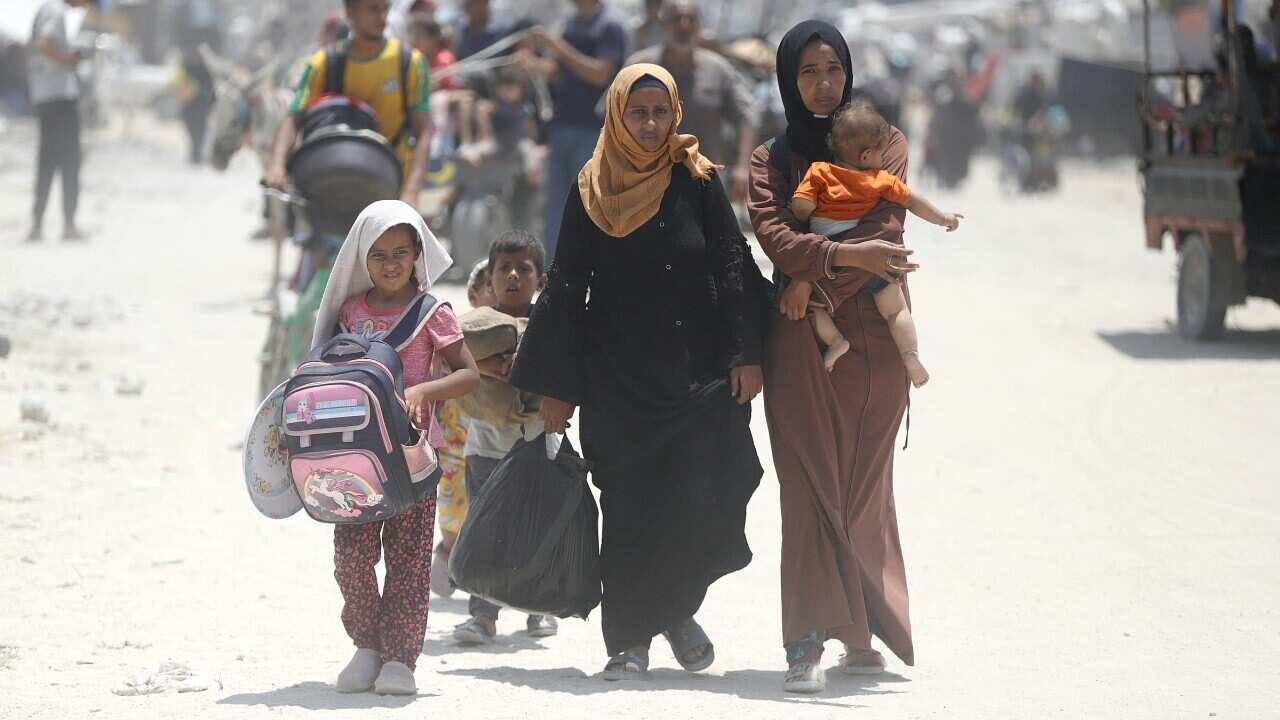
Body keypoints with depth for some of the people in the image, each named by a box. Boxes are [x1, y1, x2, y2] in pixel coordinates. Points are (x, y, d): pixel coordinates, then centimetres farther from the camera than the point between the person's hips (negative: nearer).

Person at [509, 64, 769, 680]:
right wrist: (556, 387, 4)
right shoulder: (591, 191, 5)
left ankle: (676, 610, 16)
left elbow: (733, 266, 3)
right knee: (628, 507, -2)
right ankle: (630, 637, 5)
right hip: (618, 379, 0)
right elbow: (566, 285, 7)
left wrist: (747, 353, -6)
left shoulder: (696, 181, 4)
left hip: (696, 370, 0)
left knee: (701, 501, -7)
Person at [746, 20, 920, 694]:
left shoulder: (883, 144, 11)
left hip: (874, 337, 1)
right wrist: (846, 256, -21)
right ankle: (809, 645, -15)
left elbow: (882, 227, -4)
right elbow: (773, 235, -6)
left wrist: (813, 278, -12)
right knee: (810, 485, -8)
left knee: (864, 487, 4)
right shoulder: (772, 158, 11)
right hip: (800, 342, -1)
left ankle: (860, 636, 11)